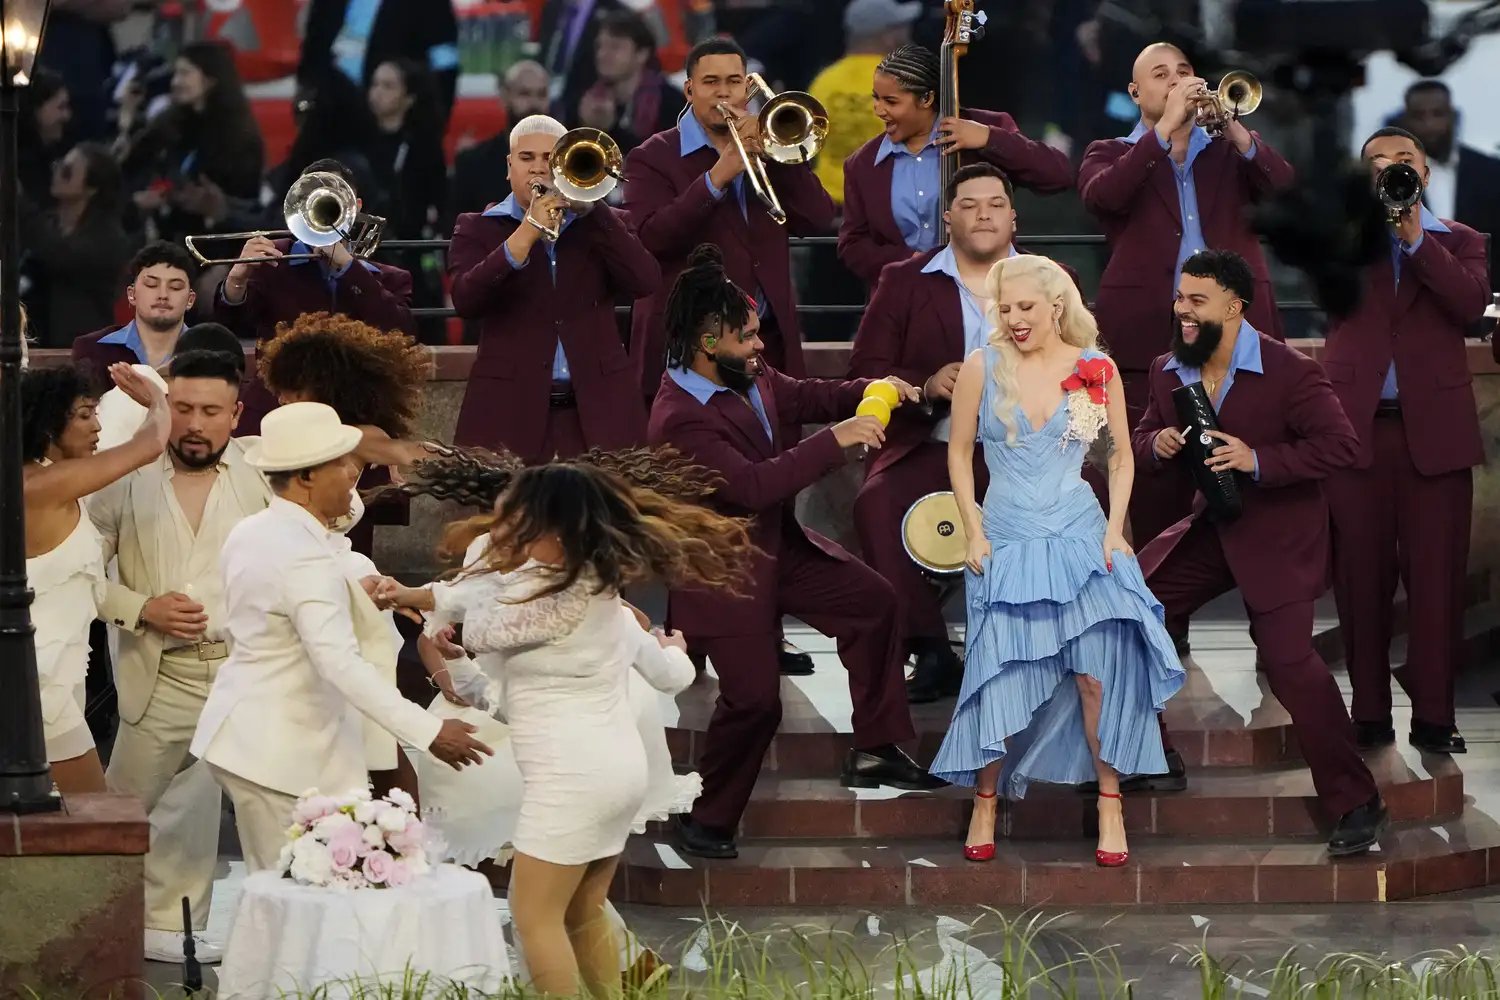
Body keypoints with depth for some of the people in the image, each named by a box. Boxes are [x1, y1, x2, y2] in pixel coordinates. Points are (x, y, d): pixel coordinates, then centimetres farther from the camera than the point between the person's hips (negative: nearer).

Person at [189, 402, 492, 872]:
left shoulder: (249, 533, 8)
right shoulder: (306, 557, -23)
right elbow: (342, 663, -31)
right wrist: (428, 732, -33)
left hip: (245, 735, 10)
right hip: (284, 754, -10)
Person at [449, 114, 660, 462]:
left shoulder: (600, 224, 15)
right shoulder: (478, 229, 9)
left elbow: (646, 283, -3)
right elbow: (465, 300, -8)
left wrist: (591, 208, -10)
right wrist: (527, 233, -16)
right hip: (509, 412, -1)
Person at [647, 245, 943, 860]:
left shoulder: (750, 378, -2)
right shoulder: (680, 421, -28)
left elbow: (806, 398, 16)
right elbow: (754, 485, -36)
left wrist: (873, 391, -2)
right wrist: (835, 441, -35)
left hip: (781, 547, 9)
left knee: (874, 602, 10)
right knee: (753, 698, -10)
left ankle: (874, 752, 21)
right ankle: (705, 822, 9)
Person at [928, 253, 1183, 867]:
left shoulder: (1097, 368, 0)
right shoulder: (981, 367, -2)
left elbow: (1121, 456, 9)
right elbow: (959, 453, 6)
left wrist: (1114, 530, -1)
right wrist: (973, 532, -1)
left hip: (1080, 540, 0)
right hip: (1006, 542, 0)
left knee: (1098, 675, -8)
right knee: (999, 682, -3)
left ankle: (1111, 809, 1)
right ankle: (985, 804, 14)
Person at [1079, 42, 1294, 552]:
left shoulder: (1232, 152, 17)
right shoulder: (1111, 154, 12)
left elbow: (1286, 193, 0)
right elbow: (1102, 196, -11)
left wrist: (1235, 130, -13)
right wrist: (1165, 128, -15)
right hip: (1149, 337, -1)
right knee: (1156, 483, -3)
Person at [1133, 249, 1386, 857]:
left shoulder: (1289, 373, -18)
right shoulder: (1169, 373, 3)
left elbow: (1341, 444, -21)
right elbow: (1142, 440, 14)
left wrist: (1258, 460, -30)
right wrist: (1156, 446, -12)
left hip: (1279, 536, -7)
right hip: (1210, 531, 7)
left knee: (1287, 657, -18)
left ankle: (1355, 803, -10)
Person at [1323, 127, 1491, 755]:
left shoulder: (1456, 241, 12)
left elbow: (1471, 302, -6)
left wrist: (1415, 240, -11)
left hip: (1434, 430, -1)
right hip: (1356, 422, 1)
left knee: (1436, 576, -2)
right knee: (1361, 574, 1)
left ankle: (1433, 715, 2)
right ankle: (1369, 713, 8)